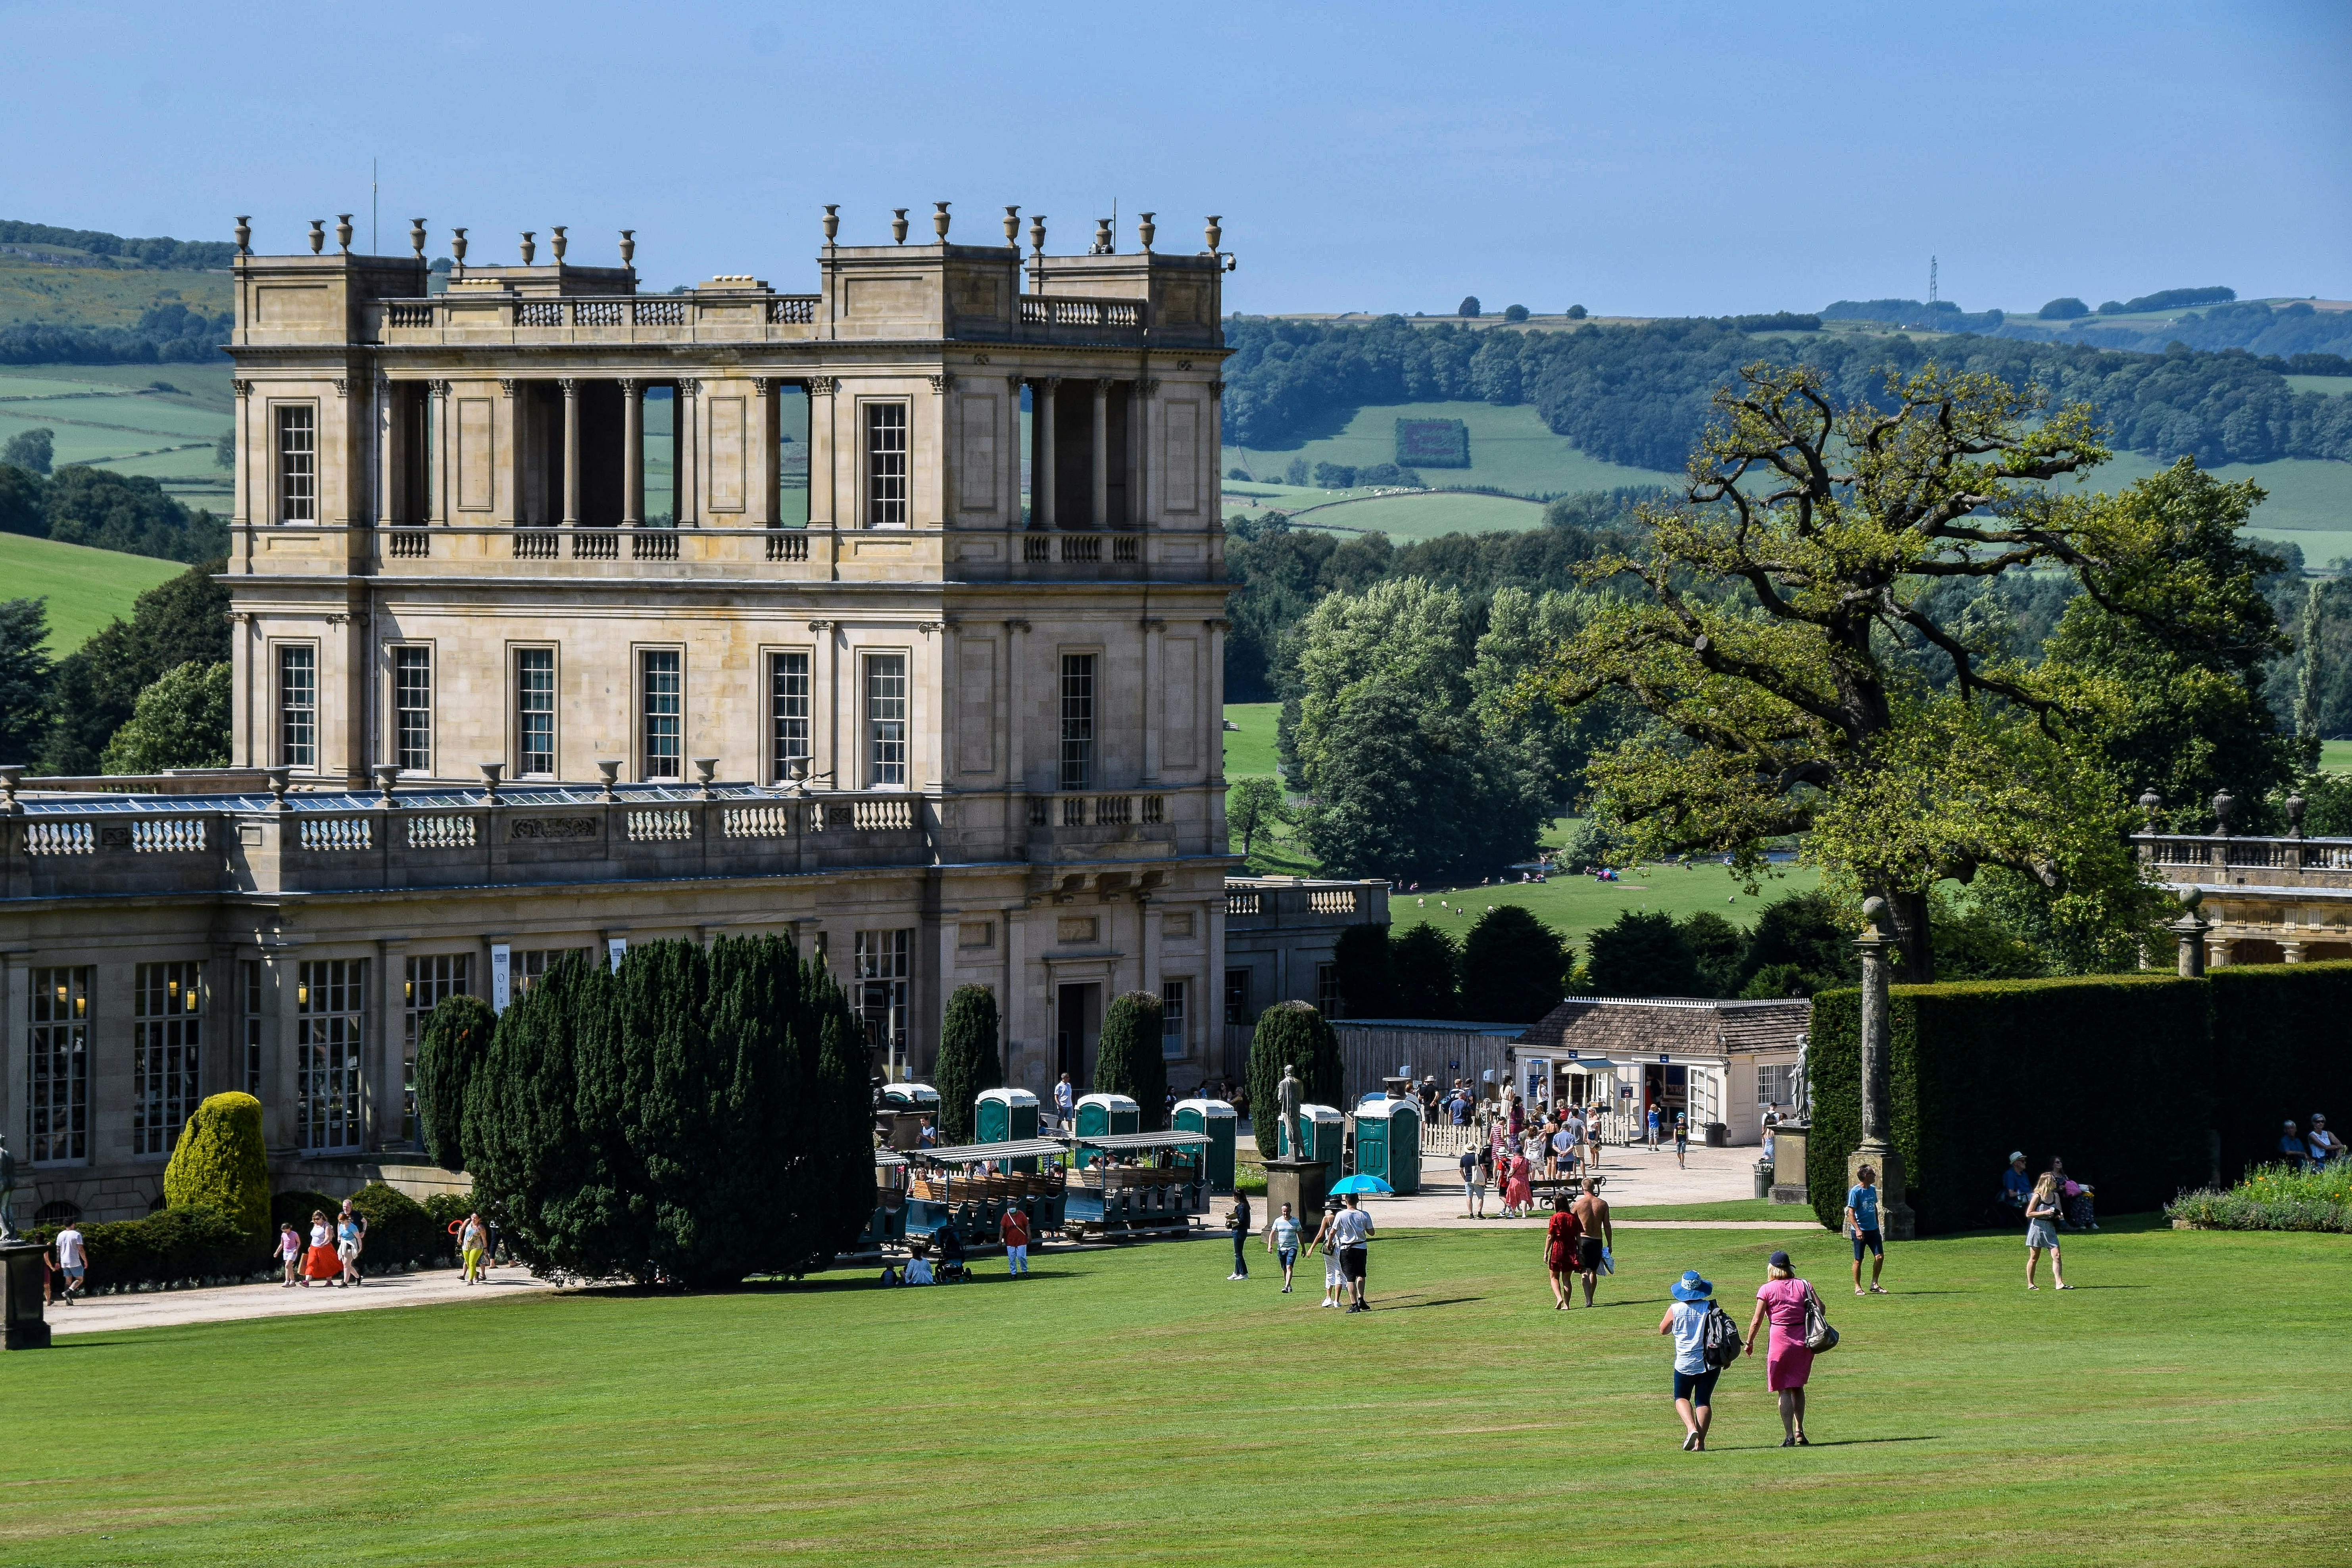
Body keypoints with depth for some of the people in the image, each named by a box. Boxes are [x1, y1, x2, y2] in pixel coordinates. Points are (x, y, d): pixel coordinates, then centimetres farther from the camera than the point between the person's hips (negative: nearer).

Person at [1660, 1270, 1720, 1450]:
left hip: (1685, 1363, -1)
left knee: (1681, 1398, 16)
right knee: (1704, 1401, 10)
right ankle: (1700, 1441, 3)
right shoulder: (1710, 1308, -6)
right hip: (1710, 1362, 1)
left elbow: (1663, 1330, 7)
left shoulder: (1676, 1310, -8)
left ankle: (1691, 1428, -9)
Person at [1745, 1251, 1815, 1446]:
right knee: (1798, 1387, 19)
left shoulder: (1767, 1289, -5)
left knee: (1784, 1390, 2)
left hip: (1781, 1341, -4)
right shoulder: (1803, 1285, 5)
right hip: (1805, 1341, 4)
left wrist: (1749, 1343, 8)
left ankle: (1789, 1436, -4)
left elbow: (1757, 1320, -5)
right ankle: (1800, 1431, 13)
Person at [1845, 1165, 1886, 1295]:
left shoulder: (1872, 1189, 10)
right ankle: (1858, 1287, 12)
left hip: (1873, 1230, 6)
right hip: (1860, 1231, -6)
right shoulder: (1855, 1191, -11)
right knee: (1858, 1260, 2)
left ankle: (1874, 1284, 13)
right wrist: (1857, 1230, -21)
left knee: (1880, 1257, -1)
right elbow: (1851, 1212, -14)